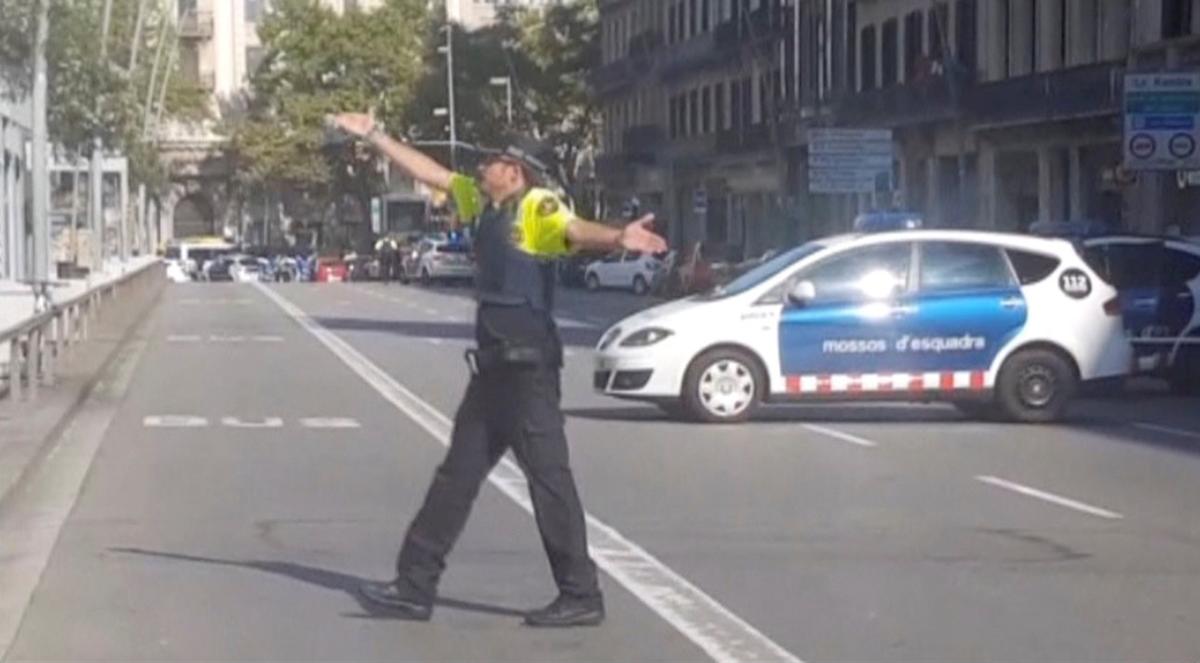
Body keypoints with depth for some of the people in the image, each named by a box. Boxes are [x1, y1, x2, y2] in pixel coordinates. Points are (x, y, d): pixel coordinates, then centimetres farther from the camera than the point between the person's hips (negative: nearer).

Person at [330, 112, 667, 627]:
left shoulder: (537, 207, -12)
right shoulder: (484, 203, 13)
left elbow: (576, 231, -32)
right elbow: (431, 174, 25)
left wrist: (619, 237, -54)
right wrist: (374, 136, 31)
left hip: (529, 365, -10)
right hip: (494, 363, 10)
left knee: (548, 476, -7)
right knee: (458, 473, 15)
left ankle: (582, 597, -1)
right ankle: (415, 585, 24)